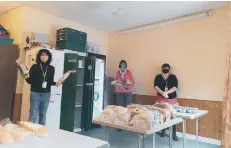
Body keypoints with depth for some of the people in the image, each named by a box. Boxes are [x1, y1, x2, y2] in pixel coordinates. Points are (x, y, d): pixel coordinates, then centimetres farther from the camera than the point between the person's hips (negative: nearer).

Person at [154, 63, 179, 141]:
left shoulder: (173, 77, 0)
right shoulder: (158, 77, 1)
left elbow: (175, 87, -12)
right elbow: (156, 86, -11)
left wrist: (166, 92, -25)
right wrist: (162, 93, -27)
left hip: (172, 99, 0)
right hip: (161, 99, 1)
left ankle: (174, 134, 10)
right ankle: (163, 131, 24)